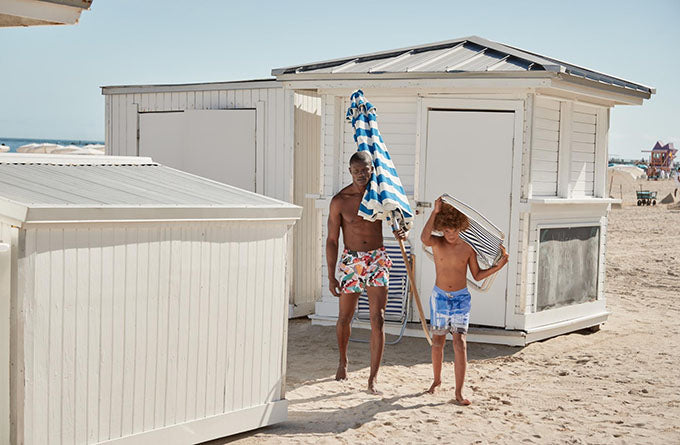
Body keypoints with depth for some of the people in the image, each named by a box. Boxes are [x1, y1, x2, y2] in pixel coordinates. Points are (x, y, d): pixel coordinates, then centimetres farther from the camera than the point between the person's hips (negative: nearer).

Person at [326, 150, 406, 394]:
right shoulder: (339, 201, -6)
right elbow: (332, 240, -3)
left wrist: (402, 231, -11)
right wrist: (331, 276, -6)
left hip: (377, 260, 0)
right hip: (350, 261, 0)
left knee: (377, 321, -9)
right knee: (344, 318, 13)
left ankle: (372, 380, -5)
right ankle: (343, 361, 42)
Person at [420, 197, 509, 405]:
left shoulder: (468, 249, -3)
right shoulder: (437, 244, -6)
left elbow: (477, 275, 7)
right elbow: (424, 238, -31)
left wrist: (497, 267, -8)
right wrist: (435, 212, -27)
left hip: (461, 298, 0)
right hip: (440, 296, 0)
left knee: (459, 342, -10)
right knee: (438, 340, 11)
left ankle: (459, 392, -10)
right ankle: (437, 379, 34)